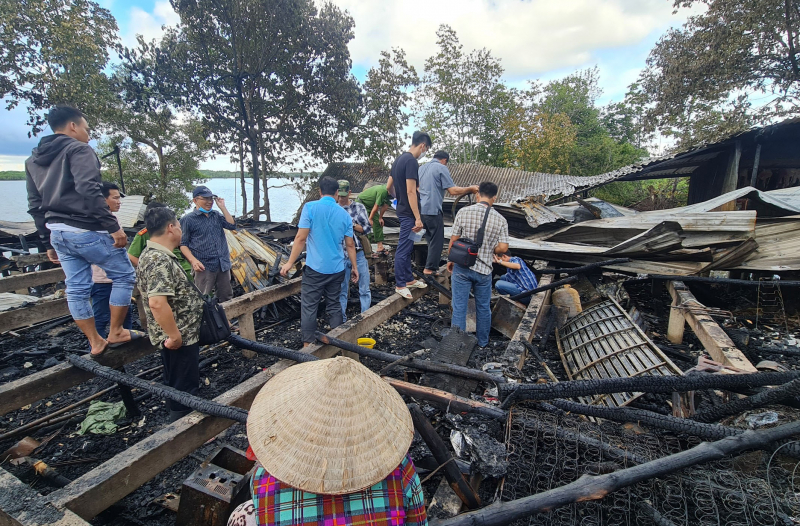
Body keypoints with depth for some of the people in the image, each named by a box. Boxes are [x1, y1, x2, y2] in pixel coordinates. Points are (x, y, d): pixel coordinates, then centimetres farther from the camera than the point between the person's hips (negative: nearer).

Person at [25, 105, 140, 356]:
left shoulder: (33, 160, 19)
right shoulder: (78, 149, -7)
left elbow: (35, 207, 18)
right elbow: (89, 191, -23)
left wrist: (48, 242, 22)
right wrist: (113, 227, -23)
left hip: (59, 232, 9)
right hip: (87, 230, -8)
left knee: (76, 289, 9)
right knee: (124, 276, 5)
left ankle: (96, 343, 18)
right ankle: (115, 333, 10)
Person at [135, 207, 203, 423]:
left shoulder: (152, 254, 8)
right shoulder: (160, 260, -25)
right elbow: (157, 302, -35)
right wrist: (174, 335, -26)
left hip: (181, 336, 10)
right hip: (180, 339, -10)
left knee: (178, 388, 25)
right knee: (184, 391, 5)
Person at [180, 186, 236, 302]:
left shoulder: (216, 215, 14)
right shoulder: (188, 219, -2)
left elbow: (232, 226, 3)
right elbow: (183, 244, -3)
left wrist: (222, 207, 1)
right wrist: (193, 260, -17)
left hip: (223, 264, 5)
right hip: (204, 267, -5)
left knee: (227, 297, 13)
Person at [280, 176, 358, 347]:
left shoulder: (310, 207, -7)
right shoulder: (344, 214, 6)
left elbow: (301, 238, -11)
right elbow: (350, 245, 9)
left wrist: (290, 262, -4)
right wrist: (354, 267, 18)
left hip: (315, 268, -4)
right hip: (337, 269, 4)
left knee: (309, 307, 4)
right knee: (334, 306, 14)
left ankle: (308, 346, 7)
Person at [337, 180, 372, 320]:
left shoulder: (359, 207, 4)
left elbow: (368, 229, 1)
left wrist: (352, 225, -13)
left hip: (359, 254, -1)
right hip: (341, 256, 1)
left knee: (364, 290, 6)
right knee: (342, 291, 9)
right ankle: (342, 321, 20)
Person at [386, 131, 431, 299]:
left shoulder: (399, 159, 12)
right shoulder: (412, 161, -17)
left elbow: (388, 187, 18)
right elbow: (411, 191, -23)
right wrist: (418, 218, -22)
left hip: (402, 210, 10)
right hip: (408, 213, -10)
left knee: (407, 247, 17)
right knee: (403, 249, -2)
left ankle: (409, 279, 29)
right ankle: (400, 285, 8)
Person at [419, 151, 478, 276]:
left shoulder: (422, 168, 16)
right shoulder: (442, 168, -7)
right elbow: (453, 190, -14)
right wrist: (470, 189, -2)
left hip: (420, 209, 8)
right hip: (433, 209, -8)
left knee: (430, 238, 18)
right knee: (437, 240, 4)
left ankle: (430, 264, 24)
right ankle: (430, 268, 7)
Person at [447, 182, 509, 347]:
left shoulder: (463, 212, -8)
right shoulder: (500, 219, -4)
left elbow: (454, 240, -4)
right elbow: (503, 247, -7)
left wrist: (450, 260, 10)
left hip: (462, 267, -1)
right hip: (484, 269, 2)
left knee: (459, 307, 7)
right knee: (483, 307, 18)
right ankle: (483, 342, 34)